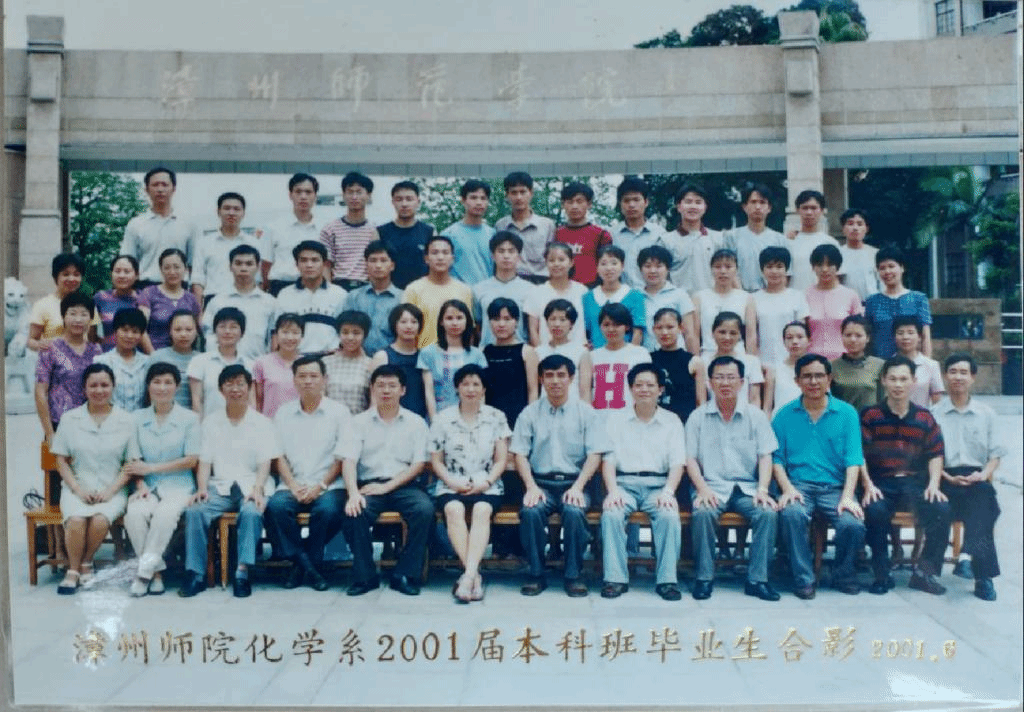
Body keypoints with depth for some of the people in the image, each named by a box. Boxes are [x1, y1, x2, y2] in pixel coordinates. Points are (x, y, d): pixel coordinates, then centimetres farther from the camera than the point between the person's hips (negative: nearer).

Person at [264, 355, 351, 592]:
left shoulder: (339, 412, 6)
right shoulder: (284, 413, 13)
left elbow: (342, 458, 1)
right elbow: (279, 456, 7)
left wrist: (320, 487, -11)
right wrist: (294, 487, -8)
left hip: (328, 486, -2)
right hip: (293, 486, 2)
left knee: (328, 509, -33)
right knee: (275, 506, -29)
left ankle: (305, 563, -9)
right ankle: (306, 565, -15)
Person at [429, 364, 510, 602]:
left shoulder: (496, 417, 8)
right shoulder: (443, 419, 8)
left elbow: (501, 460, 5)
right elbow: (436, 460, 7)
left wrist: (486, 481, -12)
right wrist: (452, 482, -10)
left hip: (486, 486, 0)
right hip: (451, 486, 0)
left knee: (482, 510, -33)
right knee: (454, 509, -32)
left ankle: (468, 575, -39)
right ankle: (475, 576, -32)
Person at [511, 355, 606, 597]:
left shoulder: (585, 412, 7)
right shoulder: (530, 413, 9)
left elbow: (595, 454, 1)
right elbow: (520, 453, 4)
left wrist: (577, 487, -12)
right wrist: (531, 486, -11)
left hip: (574, 482, -1)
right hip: (541, 482, 1)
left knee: (574, 511, -32)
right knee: (530, 511, -30)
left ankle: (574, 574, -15)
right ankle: (536, 574, -13)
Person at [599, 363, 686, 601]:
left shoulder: (672, 421, 14)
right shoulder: (616, 419, 14)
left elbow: (677, 463, 4)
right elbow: (608, 459, 5)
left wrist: (668, 491, -14)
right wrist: (612, 490, -12)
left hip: (658, 484, 0)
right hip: (624, 482, 0)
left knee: (669, 515, -31)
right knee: (611, 514, -30)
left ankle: (667, 579, -23)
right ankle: (615, 578, -24)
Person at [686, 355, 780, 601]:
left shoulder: (756, 416, 11)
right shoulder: (698, 417, 9)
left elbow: (765, 457, 5)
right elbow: (690, 459, 4)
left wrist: (762, 489, -10)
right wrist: (702, 488, -13)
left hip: (747, 488, 1)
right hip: (712, 487, -1)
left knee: (768, 512, -28)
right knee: (703, 512, -32)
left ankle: (757, 579, -19)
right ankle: (704, 577, -19)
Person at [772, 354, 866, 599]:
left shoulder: (846, 413, 9)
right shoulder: (785, 415, 9)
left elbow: (853, 459, 1)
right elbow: (776, 458, 4)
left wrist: (847, 496, -12)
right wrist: (787, 488, -13)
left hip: (836, 486, 1)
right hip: (799, 485, 0)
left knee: (853, 524, -28)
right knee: (791, 514, -34)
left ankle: (843, 574, 5)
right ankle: (803, 578, -14)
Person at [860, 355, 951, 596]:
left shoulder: (924, 418, 11)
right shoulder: (869, 415, 3)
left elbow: (935, 455, 11)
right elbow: (859, 455, -4)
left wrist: (933, 484, -5)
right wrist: (868, 486, -15)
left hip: (915, 482, 3)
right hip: (881, 483, -2)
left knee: (941, 509, -26)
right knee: (875, 510, -34)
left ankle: (925, 571, -5)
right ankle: (882, 574, -13)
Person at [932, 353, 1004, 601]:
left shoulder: (986, 414, 18)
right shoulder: (933, 414, 11)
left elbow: (995, 453, 13)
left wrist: (983, 474, -7)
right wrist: (949, 478, -11)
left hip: (977, 478, 1)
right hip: (947, 479, -1)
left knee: (982, 497, -35)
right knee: (981, 507, -31)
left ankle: (968, 557, -49)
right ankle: (982, 573, -35)